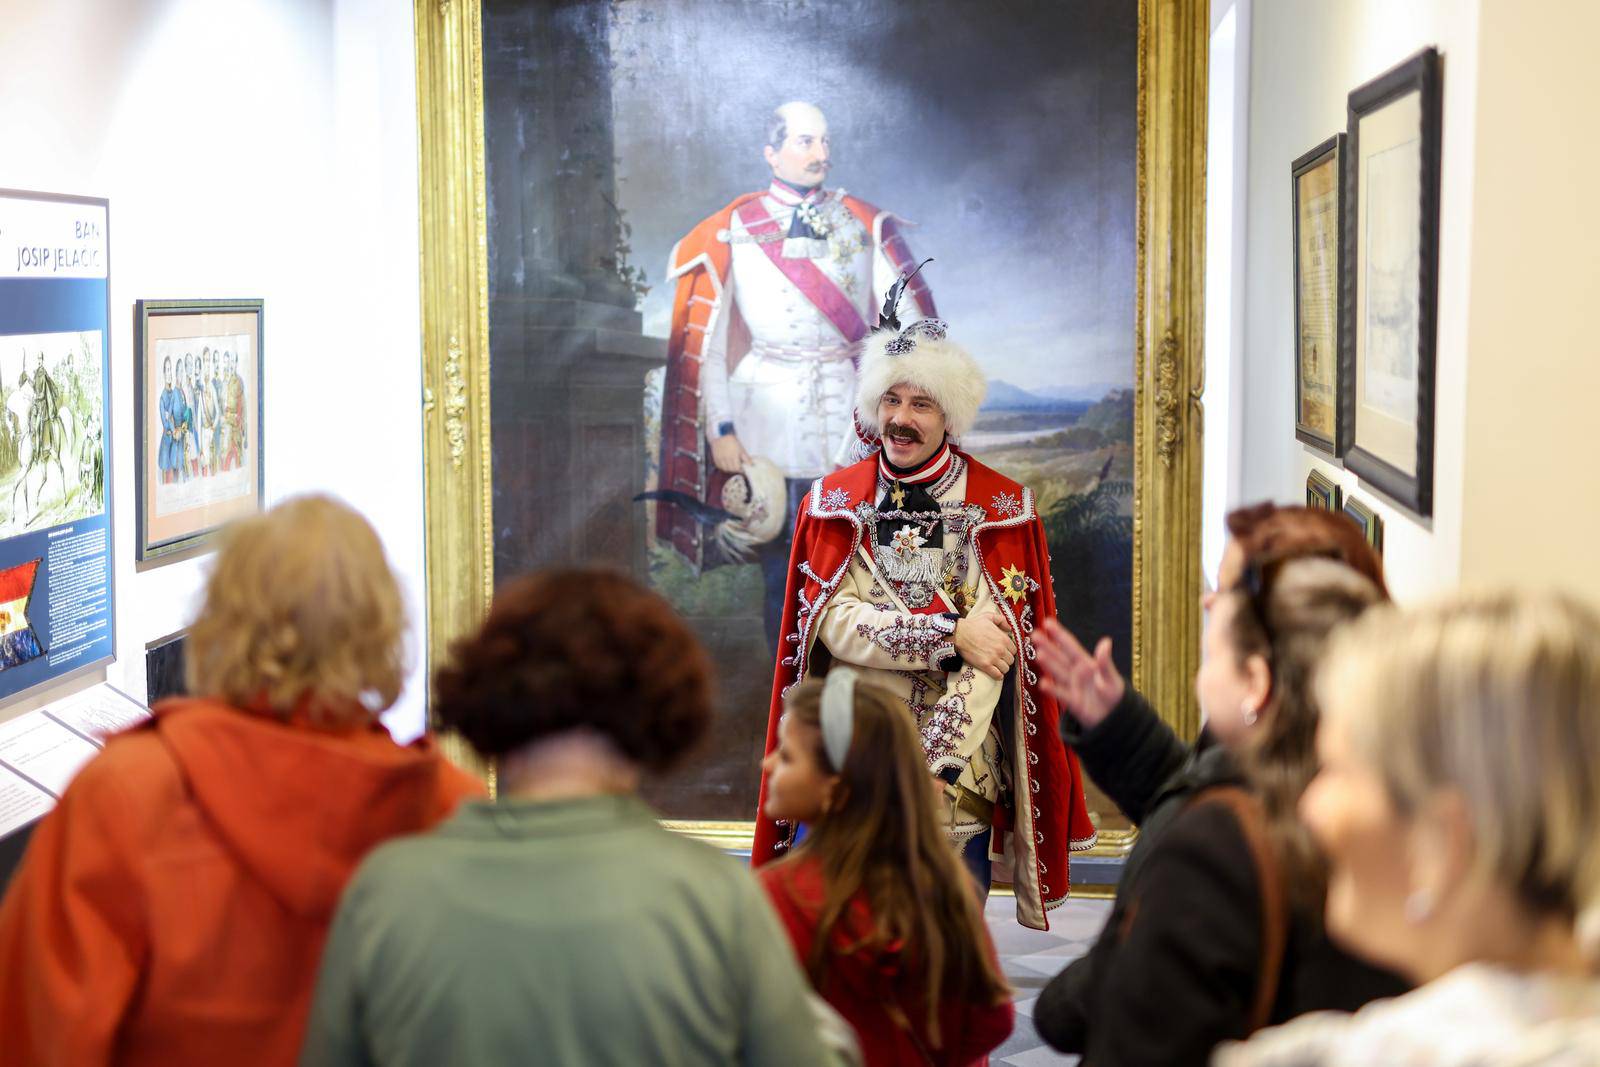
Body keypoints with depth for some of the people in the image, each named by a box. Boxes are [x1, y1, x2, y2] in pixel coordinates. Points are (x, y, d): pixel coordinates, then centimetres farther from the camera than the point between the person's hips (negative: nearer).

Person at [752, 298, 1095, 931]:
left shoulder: (1001, 508, 1)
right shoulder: (833, 501, 7)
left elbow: (996, 651, -8)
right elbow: (832, 623, -6)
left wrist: (934, 763, -18)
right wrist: (949, 634, -16)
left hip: (959, 787, -1)